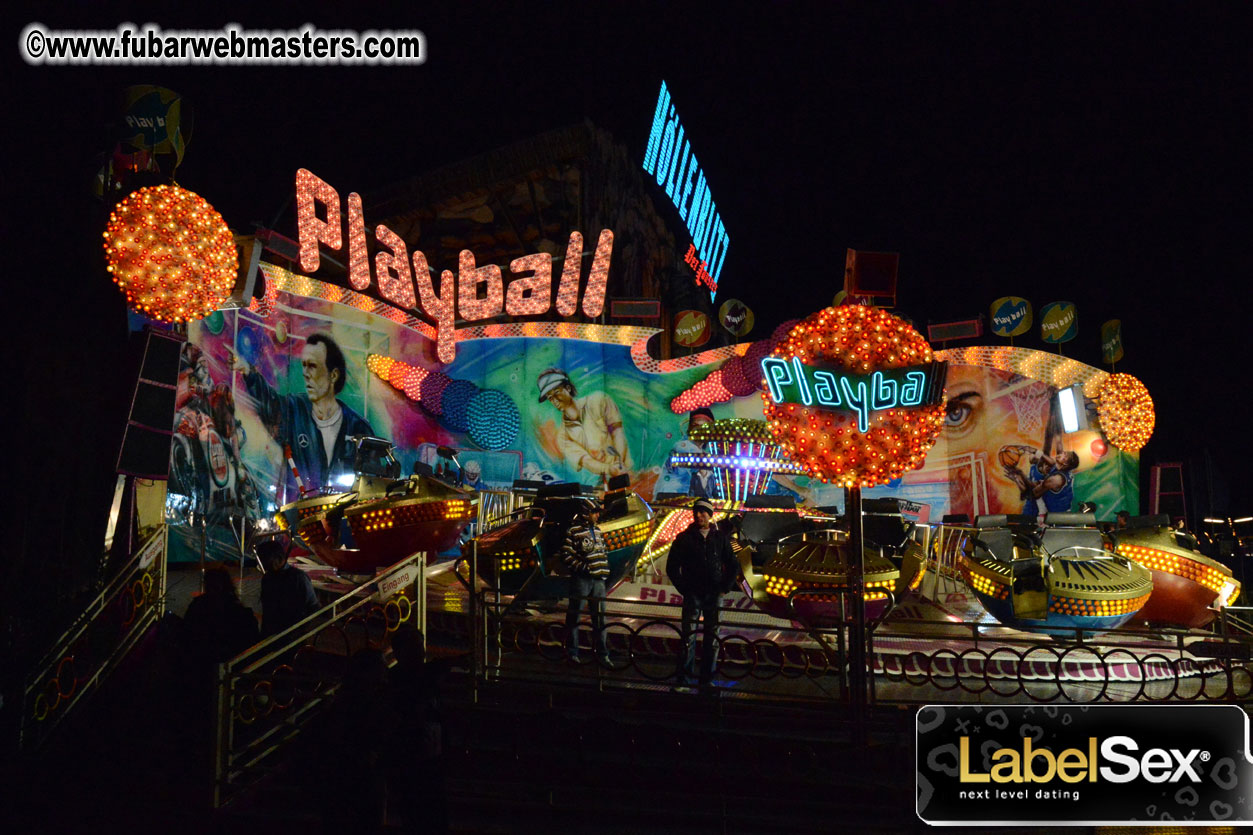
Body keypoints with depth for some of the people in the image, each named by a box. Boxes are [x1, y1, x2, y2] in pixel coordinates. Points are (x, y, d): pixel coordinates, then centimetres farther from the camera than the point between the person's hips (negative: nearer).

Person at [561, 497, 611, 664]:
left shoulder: (597, 530, 14)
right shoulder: (573, 531, -8)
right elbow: (566, 556, -13)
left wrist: (604, 570, 11)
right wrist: (584, 567, -16)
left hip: (598, 580, 6)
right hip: (581, 580, -6)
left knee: (600, 617, 7)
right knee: (574, 616, 2)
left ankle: (603, 654, 12)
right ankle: (572, 652, 11)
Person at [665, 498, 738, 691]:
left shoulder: (720, 538, 8)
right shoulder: (684, 539, 3)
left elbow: (733, 566, 14)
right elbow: (672, 567, 4)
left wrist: (724, 588, 3)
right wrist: (683, 588, -3)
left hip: (714, 596, 2)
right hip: (693, 595, -2)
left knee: (712, 638, 2)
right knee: (688, 636, -6)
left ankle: (707, 679, 8)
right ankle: (684, 676, 0)